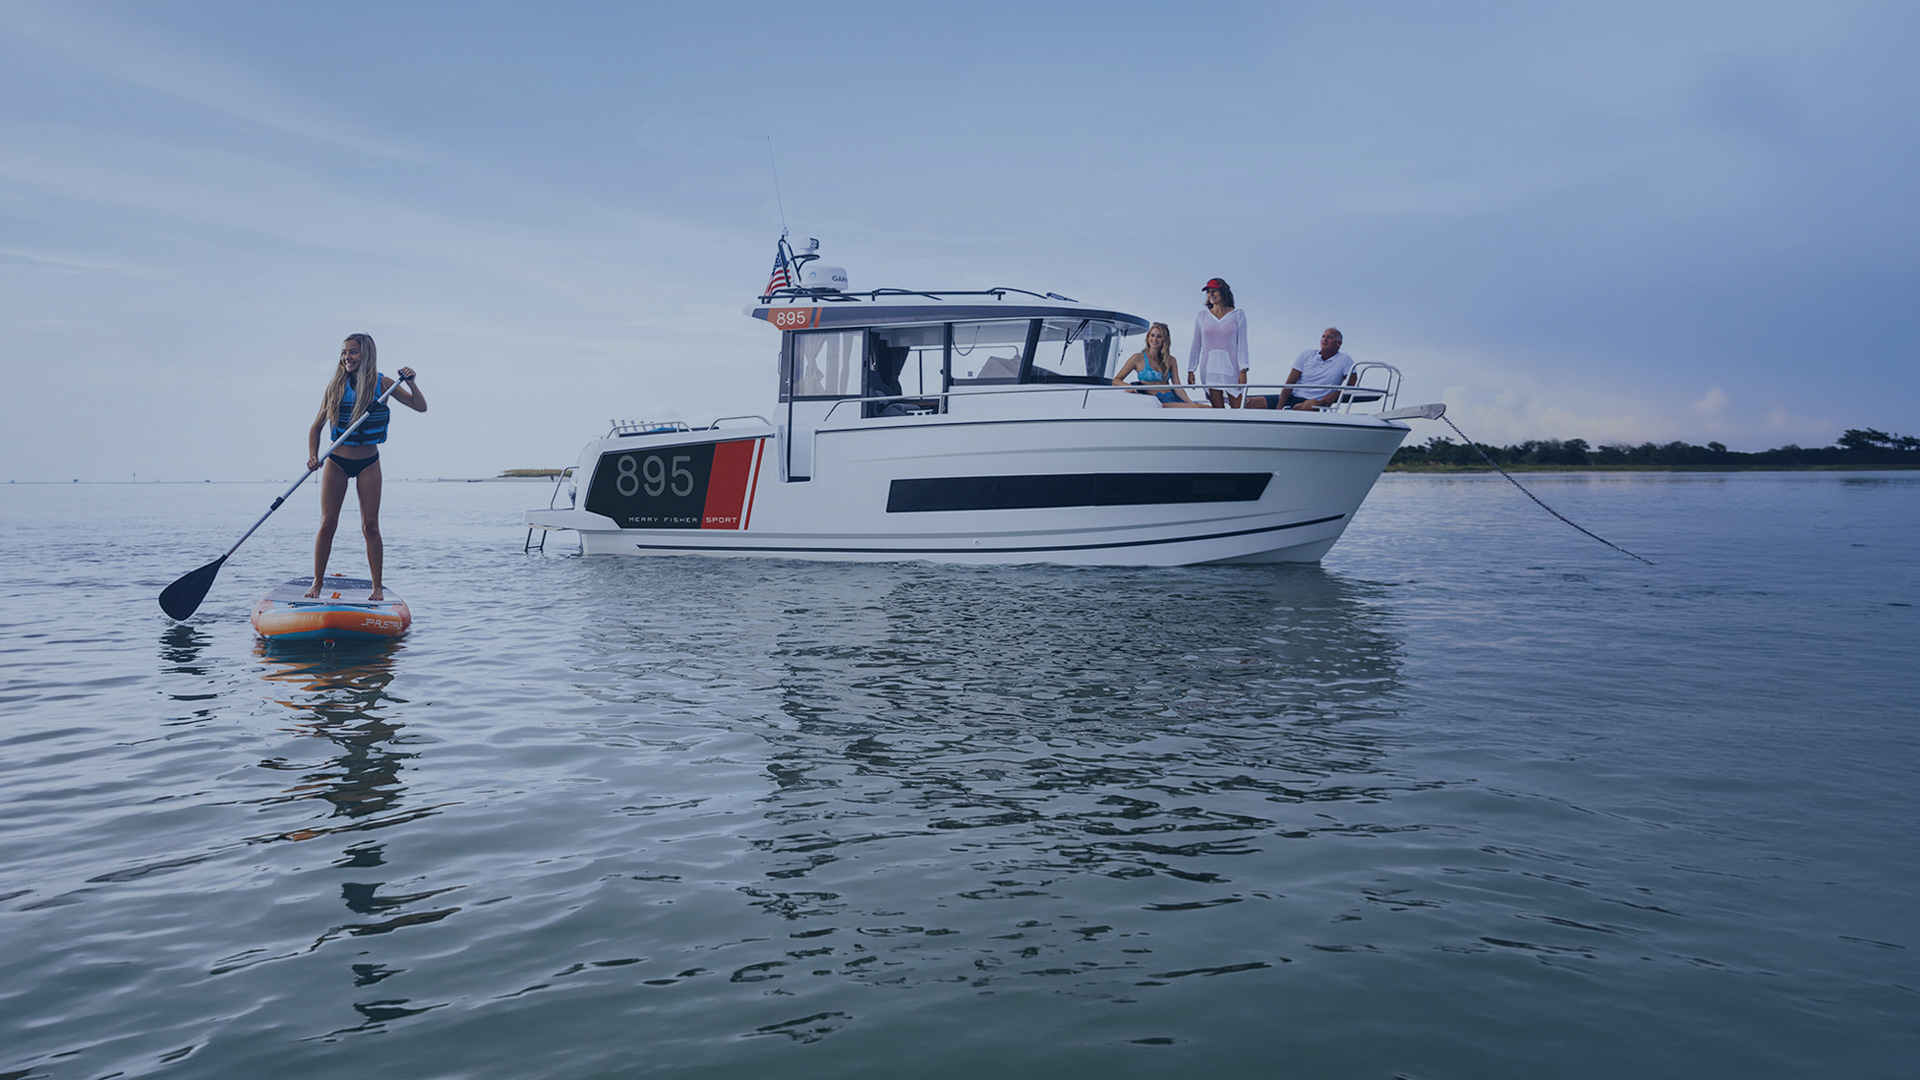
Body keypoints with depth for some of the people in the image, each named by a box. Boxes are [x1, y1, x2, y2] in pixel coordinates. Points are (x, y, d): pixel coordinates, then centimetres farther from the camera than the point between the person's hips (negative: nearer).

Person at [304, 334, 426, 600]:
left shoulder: (381, 384, -5)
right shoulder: (336, 387, -4)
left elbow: (420, 407, -5)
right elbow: (316, 427, 1)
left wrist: (410, 382, -22)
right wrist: (313, 457, -14)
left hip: (368, 463, 0)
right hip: (336, 462, 0)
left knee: (370, 526, -1)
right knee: (327, 523, -2)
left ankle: (377, 587, 5)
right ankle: (317, 584, 8)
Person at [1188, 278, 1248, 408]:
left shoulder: (1238, 315, 7)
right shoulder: (1202, 315, 11)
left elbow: (1242, 344, 3)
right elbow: (1196, 346, 12)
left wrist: (1243, 370, -7)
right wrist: (1191, 370, 4)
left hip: (1232, 368, -1)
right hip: (1209, 369, 1)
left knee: (1237, 410, -7)